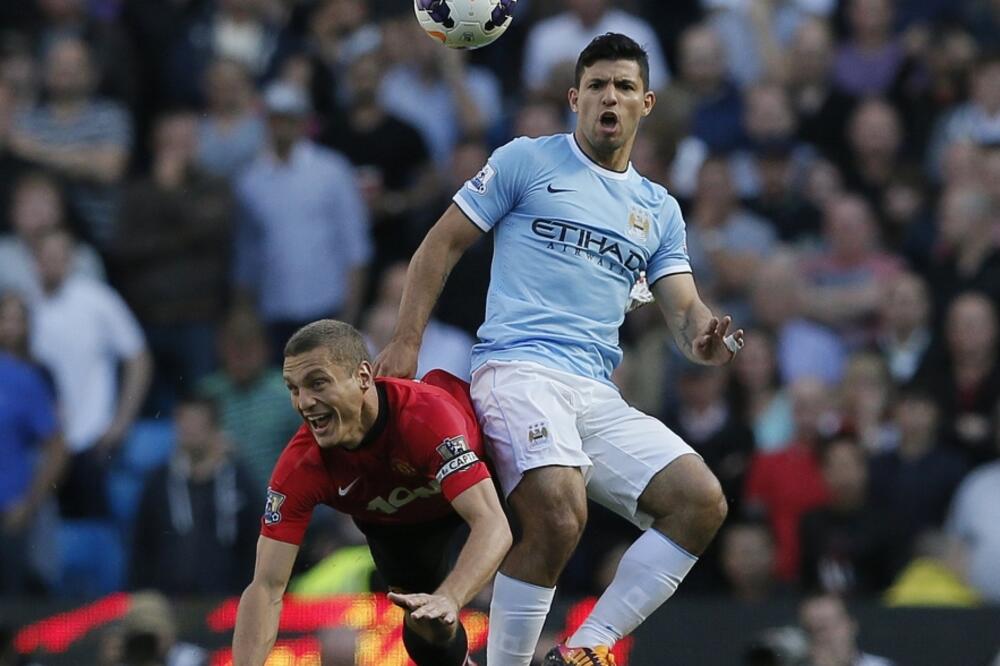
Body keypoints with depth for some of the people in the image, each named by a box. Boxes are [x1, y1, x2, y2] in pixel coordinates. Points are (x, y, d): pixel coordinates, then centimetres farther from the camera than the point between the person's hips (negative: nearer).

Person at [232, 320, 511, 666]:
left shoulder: (428, 413, -45)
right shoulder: (299, 467, -34)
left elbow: (492, 524, -53)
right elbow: (267, 586, -32)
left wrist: (448, 599, -70)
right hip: (390, 518, 1)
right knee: (426, 635, -9)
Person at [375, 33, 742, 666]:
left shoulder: (659, 210, 21)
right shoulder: (526, 161, 8)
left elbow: (686, 312, 15)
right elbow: (443, 244, 9)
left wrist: (705, 338, -10)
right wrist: (406, 343, -1)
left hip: (599, 395, 6)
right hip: (519, 369, -6)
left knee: (702, 501, -14)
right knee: (557, 519, -30)